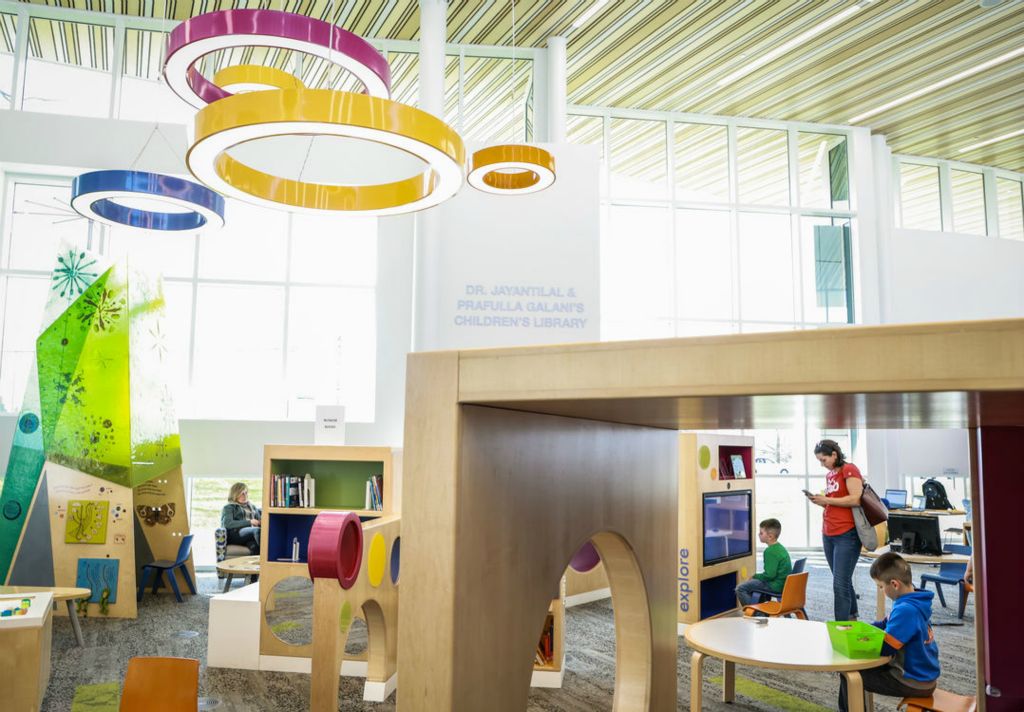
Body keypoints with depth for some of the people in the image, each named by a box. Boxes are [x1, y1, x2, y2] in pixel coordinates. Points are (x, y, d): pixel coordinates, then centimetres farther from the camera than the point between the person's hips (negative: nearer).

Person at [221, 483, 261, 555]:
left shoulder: (252, 507, 33)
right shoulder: (229, 508, 16)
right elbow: (227, 524, -2)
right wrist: (249, 522, -10)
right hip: (235, 534, -5)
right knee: (257, 530, -39)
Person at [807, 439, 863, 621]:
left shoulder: (849, 469, -8)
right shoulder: (829, 475, 15)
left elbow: (856, 499, -18)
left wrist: (826, 499, -15)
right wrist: (820, 501, 5)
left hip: (847, 535, -8)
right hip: (828, 534, 8)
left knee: (840, 584, -9)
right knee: (843, 580, 17)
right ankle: (852, 619, 30)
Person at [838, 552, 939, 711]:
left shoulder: (906, 610, -29)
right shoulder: (914, 602, 2)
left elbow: (884, 648, -27)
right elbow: (888, 626, 15)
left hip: (914, 683, -10)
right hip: (921, 674, 10)